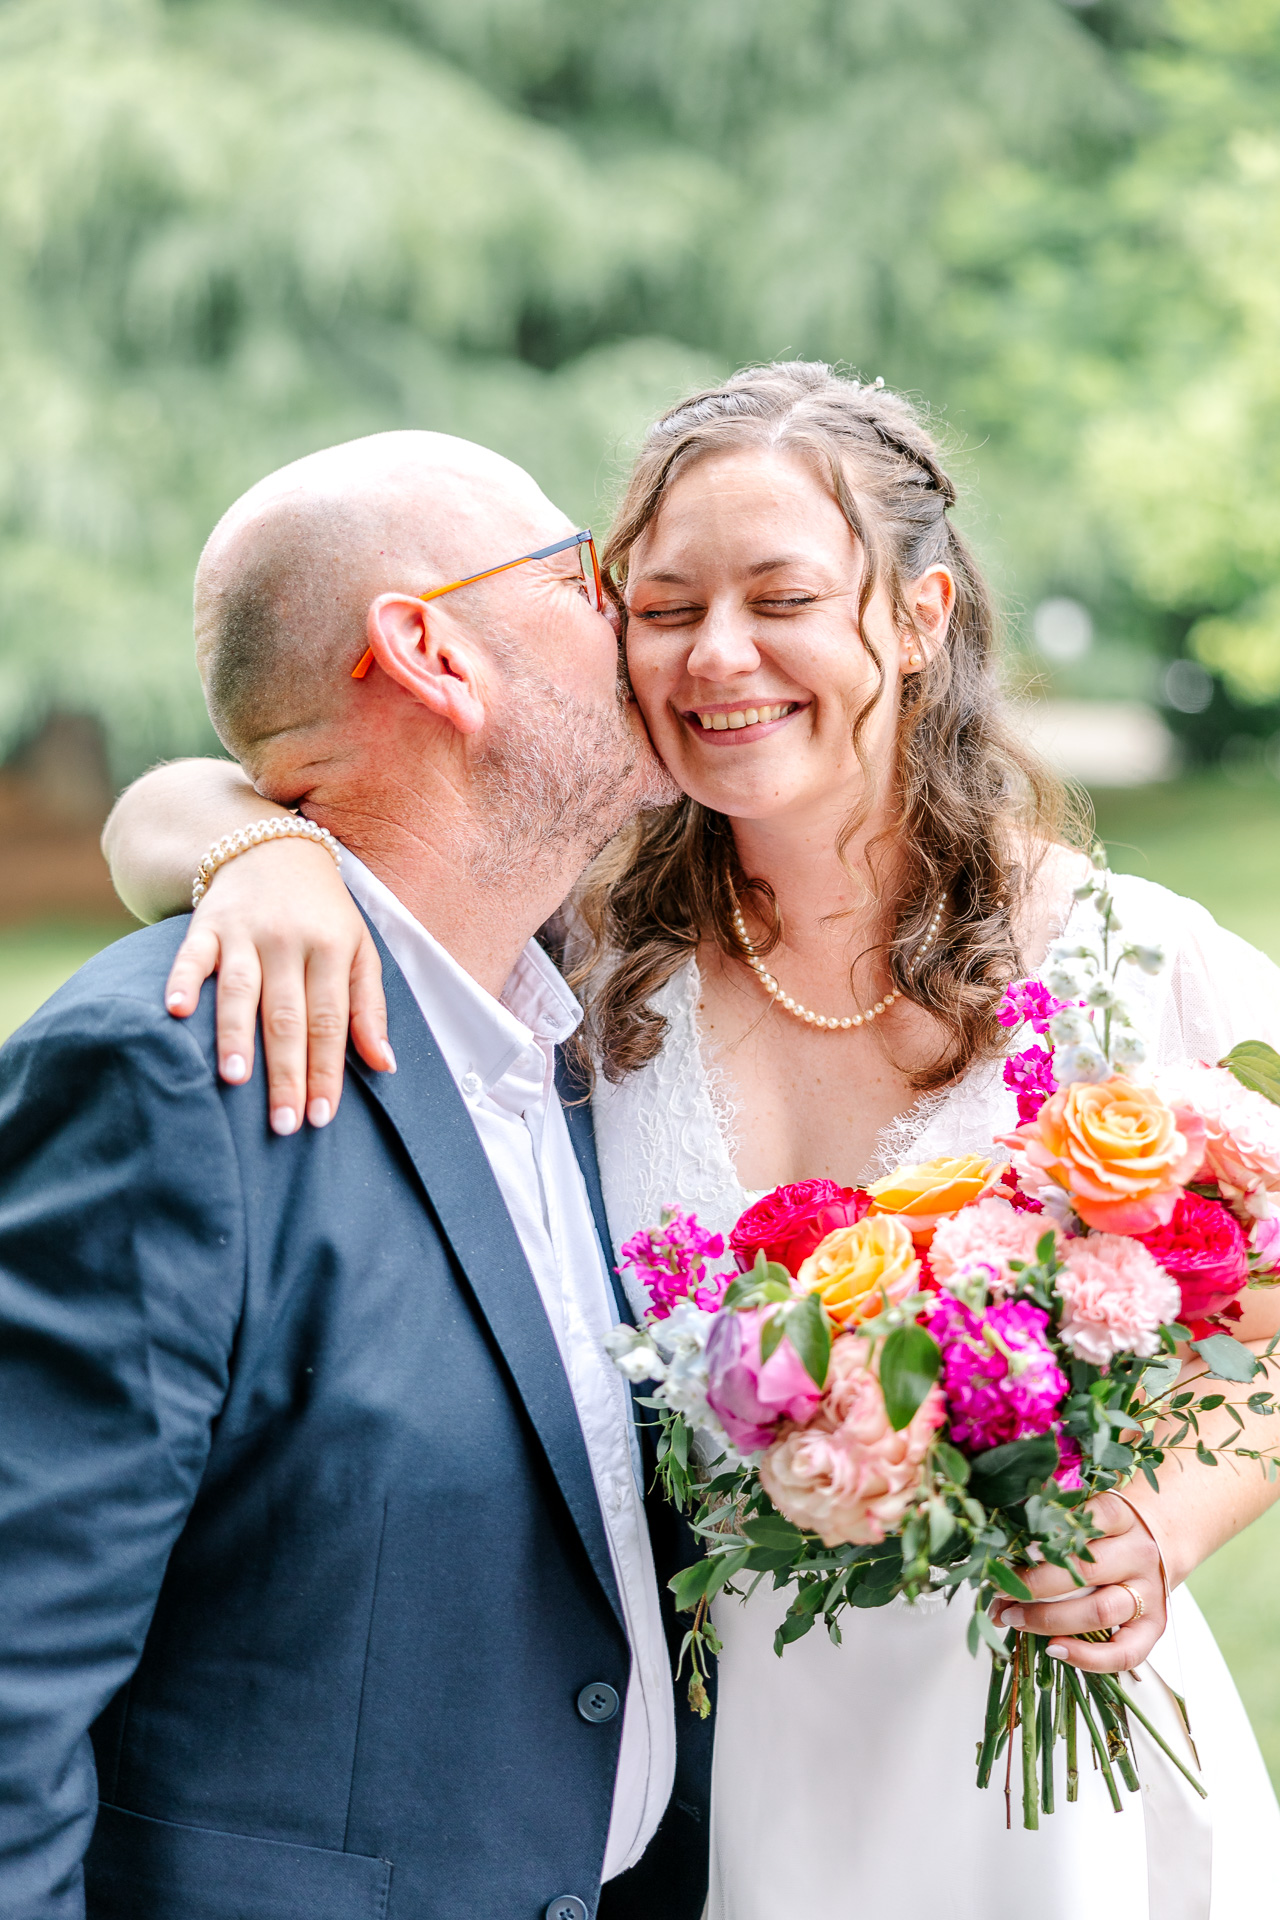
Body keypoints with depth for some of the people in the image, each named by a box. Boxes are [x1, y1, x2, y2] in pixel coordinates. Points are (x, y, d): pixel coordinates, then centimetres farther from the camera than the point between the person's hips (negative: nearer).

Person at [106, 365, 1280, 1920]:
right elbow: (161, 814, -8)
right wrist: (265, 848, -31)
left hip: (1055, 1790, -1)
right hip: (708, 1785, 2)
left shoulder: (1133, 965, -11)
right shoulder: (598, 938, -7)